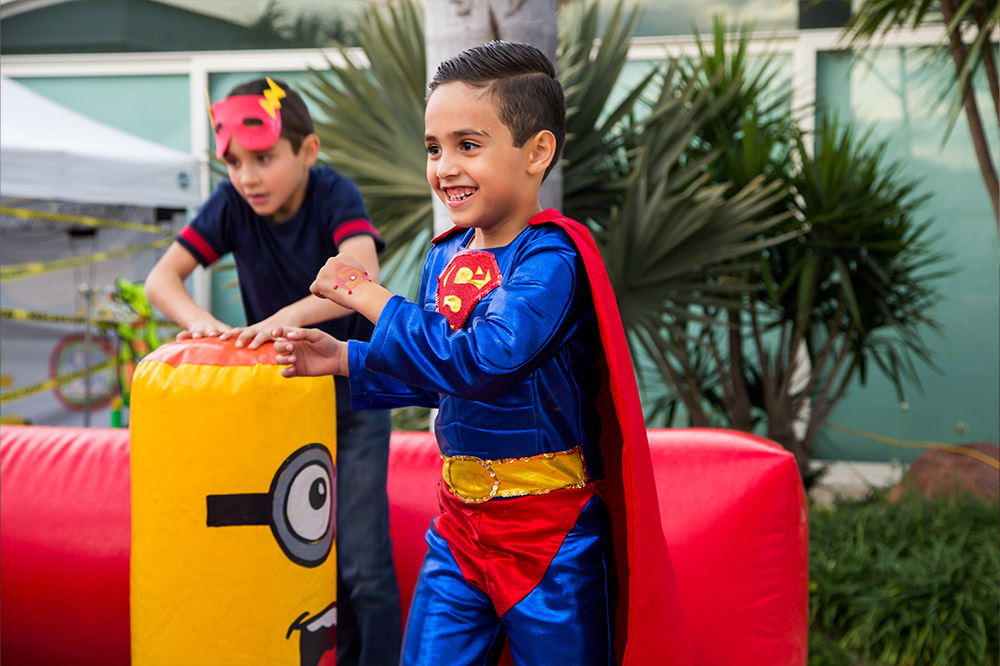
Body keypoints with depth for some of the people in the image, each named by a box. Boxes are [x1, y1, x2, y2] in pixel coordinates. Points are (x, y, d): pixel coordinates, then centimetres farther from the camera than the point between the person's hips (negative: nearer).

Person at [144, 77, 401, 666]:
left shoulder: (335, 196, -21)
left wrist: (287, 316, -53)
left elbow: (362, 280, -39)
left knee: (364, 561, -7)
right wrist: (200, 320, -35)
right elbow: (161, 278, -14)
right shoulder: (232, 204, -11)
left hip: (352, 395, -4)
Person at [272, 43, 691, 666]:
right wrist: (344, 360, 6)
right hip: (460, 522, 7)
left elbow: (480, 361, -30)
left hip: (552, 531, -7)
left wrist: (371, 298, -20)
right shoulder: (445, 257, 6)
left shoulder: (553, 258, -18)